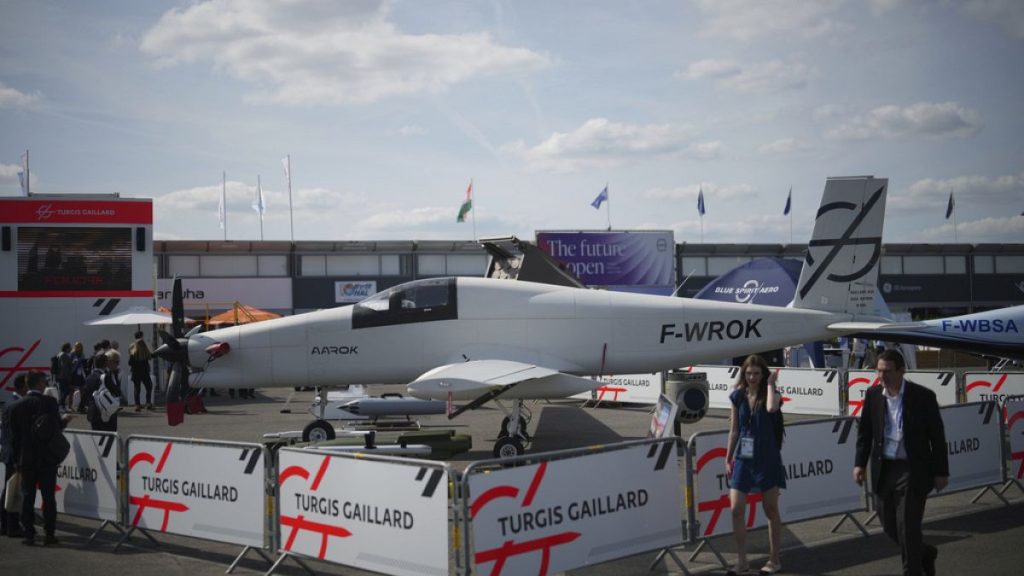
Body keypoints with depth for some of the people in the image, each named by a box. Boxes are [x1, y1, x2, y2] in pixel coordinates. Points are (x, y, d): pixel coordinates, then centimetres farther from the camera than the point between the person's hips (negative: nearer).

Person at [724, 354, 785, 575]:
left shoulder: (771, 393, -5)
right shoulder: (738, 397, 3)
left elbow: (771, 408, -32)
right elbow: (734, 430, 8)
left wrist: (770, 384, -18)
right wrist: (728, 458, 7)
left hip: (767, 459, -3)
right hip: (743, 459, 3)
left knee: (771, 510, 7)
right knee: (736, 509, -2)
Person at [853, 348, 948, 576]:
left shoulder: (923, 396, -10)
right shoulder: (873, 395, 1)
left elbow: (937, 436, -5)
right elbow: (865, 432, 10)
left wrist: (941, 472, -4)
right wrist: (860, 463, 4)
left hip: (912, 471, -5)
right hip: (883, 470, 5)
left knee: (907, 527, -5)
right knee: (890, 526, 14)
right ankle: (925, 553, 40)